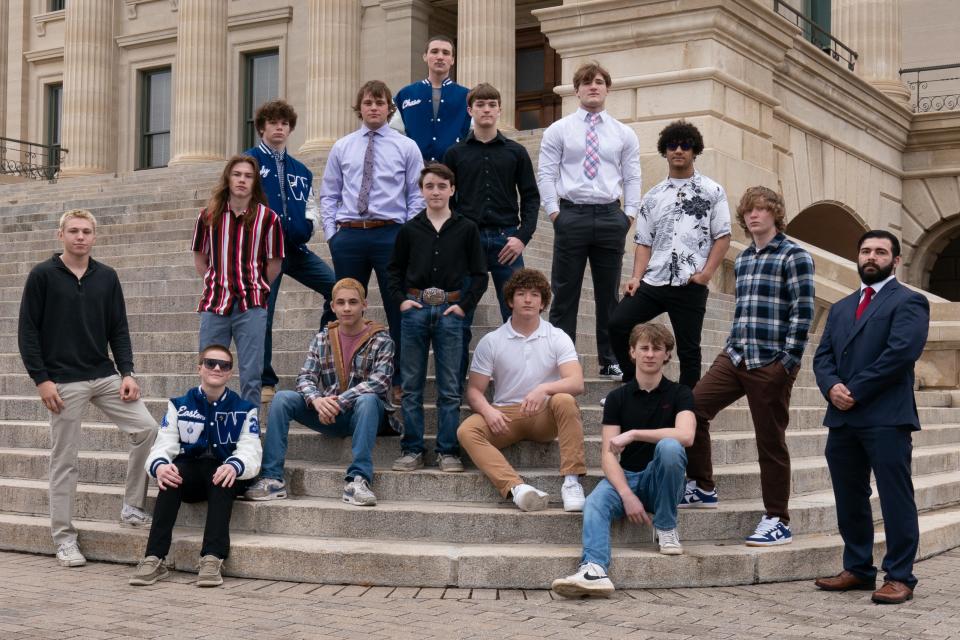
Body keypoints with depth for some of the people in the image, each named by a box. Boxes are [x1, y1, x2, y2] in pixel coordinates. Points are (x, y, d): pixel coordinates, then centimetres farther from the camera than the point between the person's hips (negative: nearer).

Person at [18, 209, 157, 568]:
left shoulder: (106, 278, 8)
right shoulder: (43, 276, -3)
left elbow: (119, 330, 11)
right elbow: (27, 331, -4)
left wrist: (127, 372, -1)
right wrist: (41, 379, -11)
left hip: (105, 376, 4)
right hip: (63, 383, -4)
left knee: (146, 428, -9)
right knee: (64, 461, 1)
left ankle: (132, 508, 5)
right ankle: (64, 538, 12)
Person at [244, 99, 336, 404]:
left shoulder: (300, 171, 16)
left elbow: (311, 209, 19)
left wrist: (309, 223, -1)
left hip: (297, 249, 5)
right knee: (263, 315, -3)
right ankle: (265, 382, 8)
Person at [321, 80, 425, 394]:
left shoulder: (406, 147, 6)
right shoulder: (342, 147, 12)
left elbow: (417, 195, 3)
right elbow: (329, 194, 14)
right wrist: (332, 232, 3)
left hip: (391, 234, -2)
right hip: (349, 235, 2)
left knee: (398, 309, 2)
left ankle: (400, 380, 11)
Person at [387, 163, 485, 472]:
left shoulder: (466, 229, 4)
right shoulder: (409, 230, 7)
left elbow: (479, 274, 6)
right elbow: (395, 270, 15)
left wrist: (464, 305, -4)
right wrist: (401, 299, 1)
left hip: (450, 310, -1)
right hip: (415, 308, 1)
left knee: (450, 387, 1)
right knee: (411, 385, 4)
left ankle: (448, 451, 7)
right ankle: (412, 450, 10)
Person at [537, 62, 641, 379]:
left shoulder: (624, 134, 9)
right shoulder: (558, 130, 5)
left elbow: (632, 177, 8)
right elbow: (546, 175, 1)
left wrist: (629, 214, -2)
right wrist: (554, 211, -8)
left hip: (610, 216, 2)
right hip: (571, 215, -2)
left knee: (609, 293, 8)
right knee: (565, 293, 1)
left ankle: (611, 361, 16)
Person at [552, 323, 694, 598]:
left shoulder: (679, 394, 2)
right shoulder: (617, 397, 5)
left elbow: (686, 436, -19)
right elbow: (608, 454, -4)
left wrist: (633, 434, -22)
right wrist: (627, 495, -21)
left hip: (661, 480, -1)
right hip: (625, 477, 2)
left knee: (668, 446, -33)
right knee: (596, 501, -30)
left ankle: (666, 528, -14)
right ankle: (594, 570, -53)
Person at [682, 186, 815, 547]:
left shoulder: (793, 256, -5)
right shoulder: (743, 259, 16)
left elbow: (802, 311, -10)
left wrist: (789, 361, -15)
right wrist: (732, 347, 16)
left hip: (771, 364, -7)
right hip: (734, 358, 7)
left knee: (770, 442, -1)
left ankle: (778, 522, 11)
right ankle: (702, 488, 12)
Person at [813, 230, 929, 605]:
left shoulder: (908, 302, 0)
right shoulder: (841, 308, 22)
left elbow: (901, 352, -14)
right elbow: (823, 356, 14)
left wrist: (855, 391, -13)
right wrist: (832, 387, -7)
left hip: (886, 418, -7)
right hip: (842, 419, 7)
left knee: (895, 499, -4)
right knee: (849, 500, 11)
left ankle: (899, 577, 1)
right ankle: (858, 570, 21)